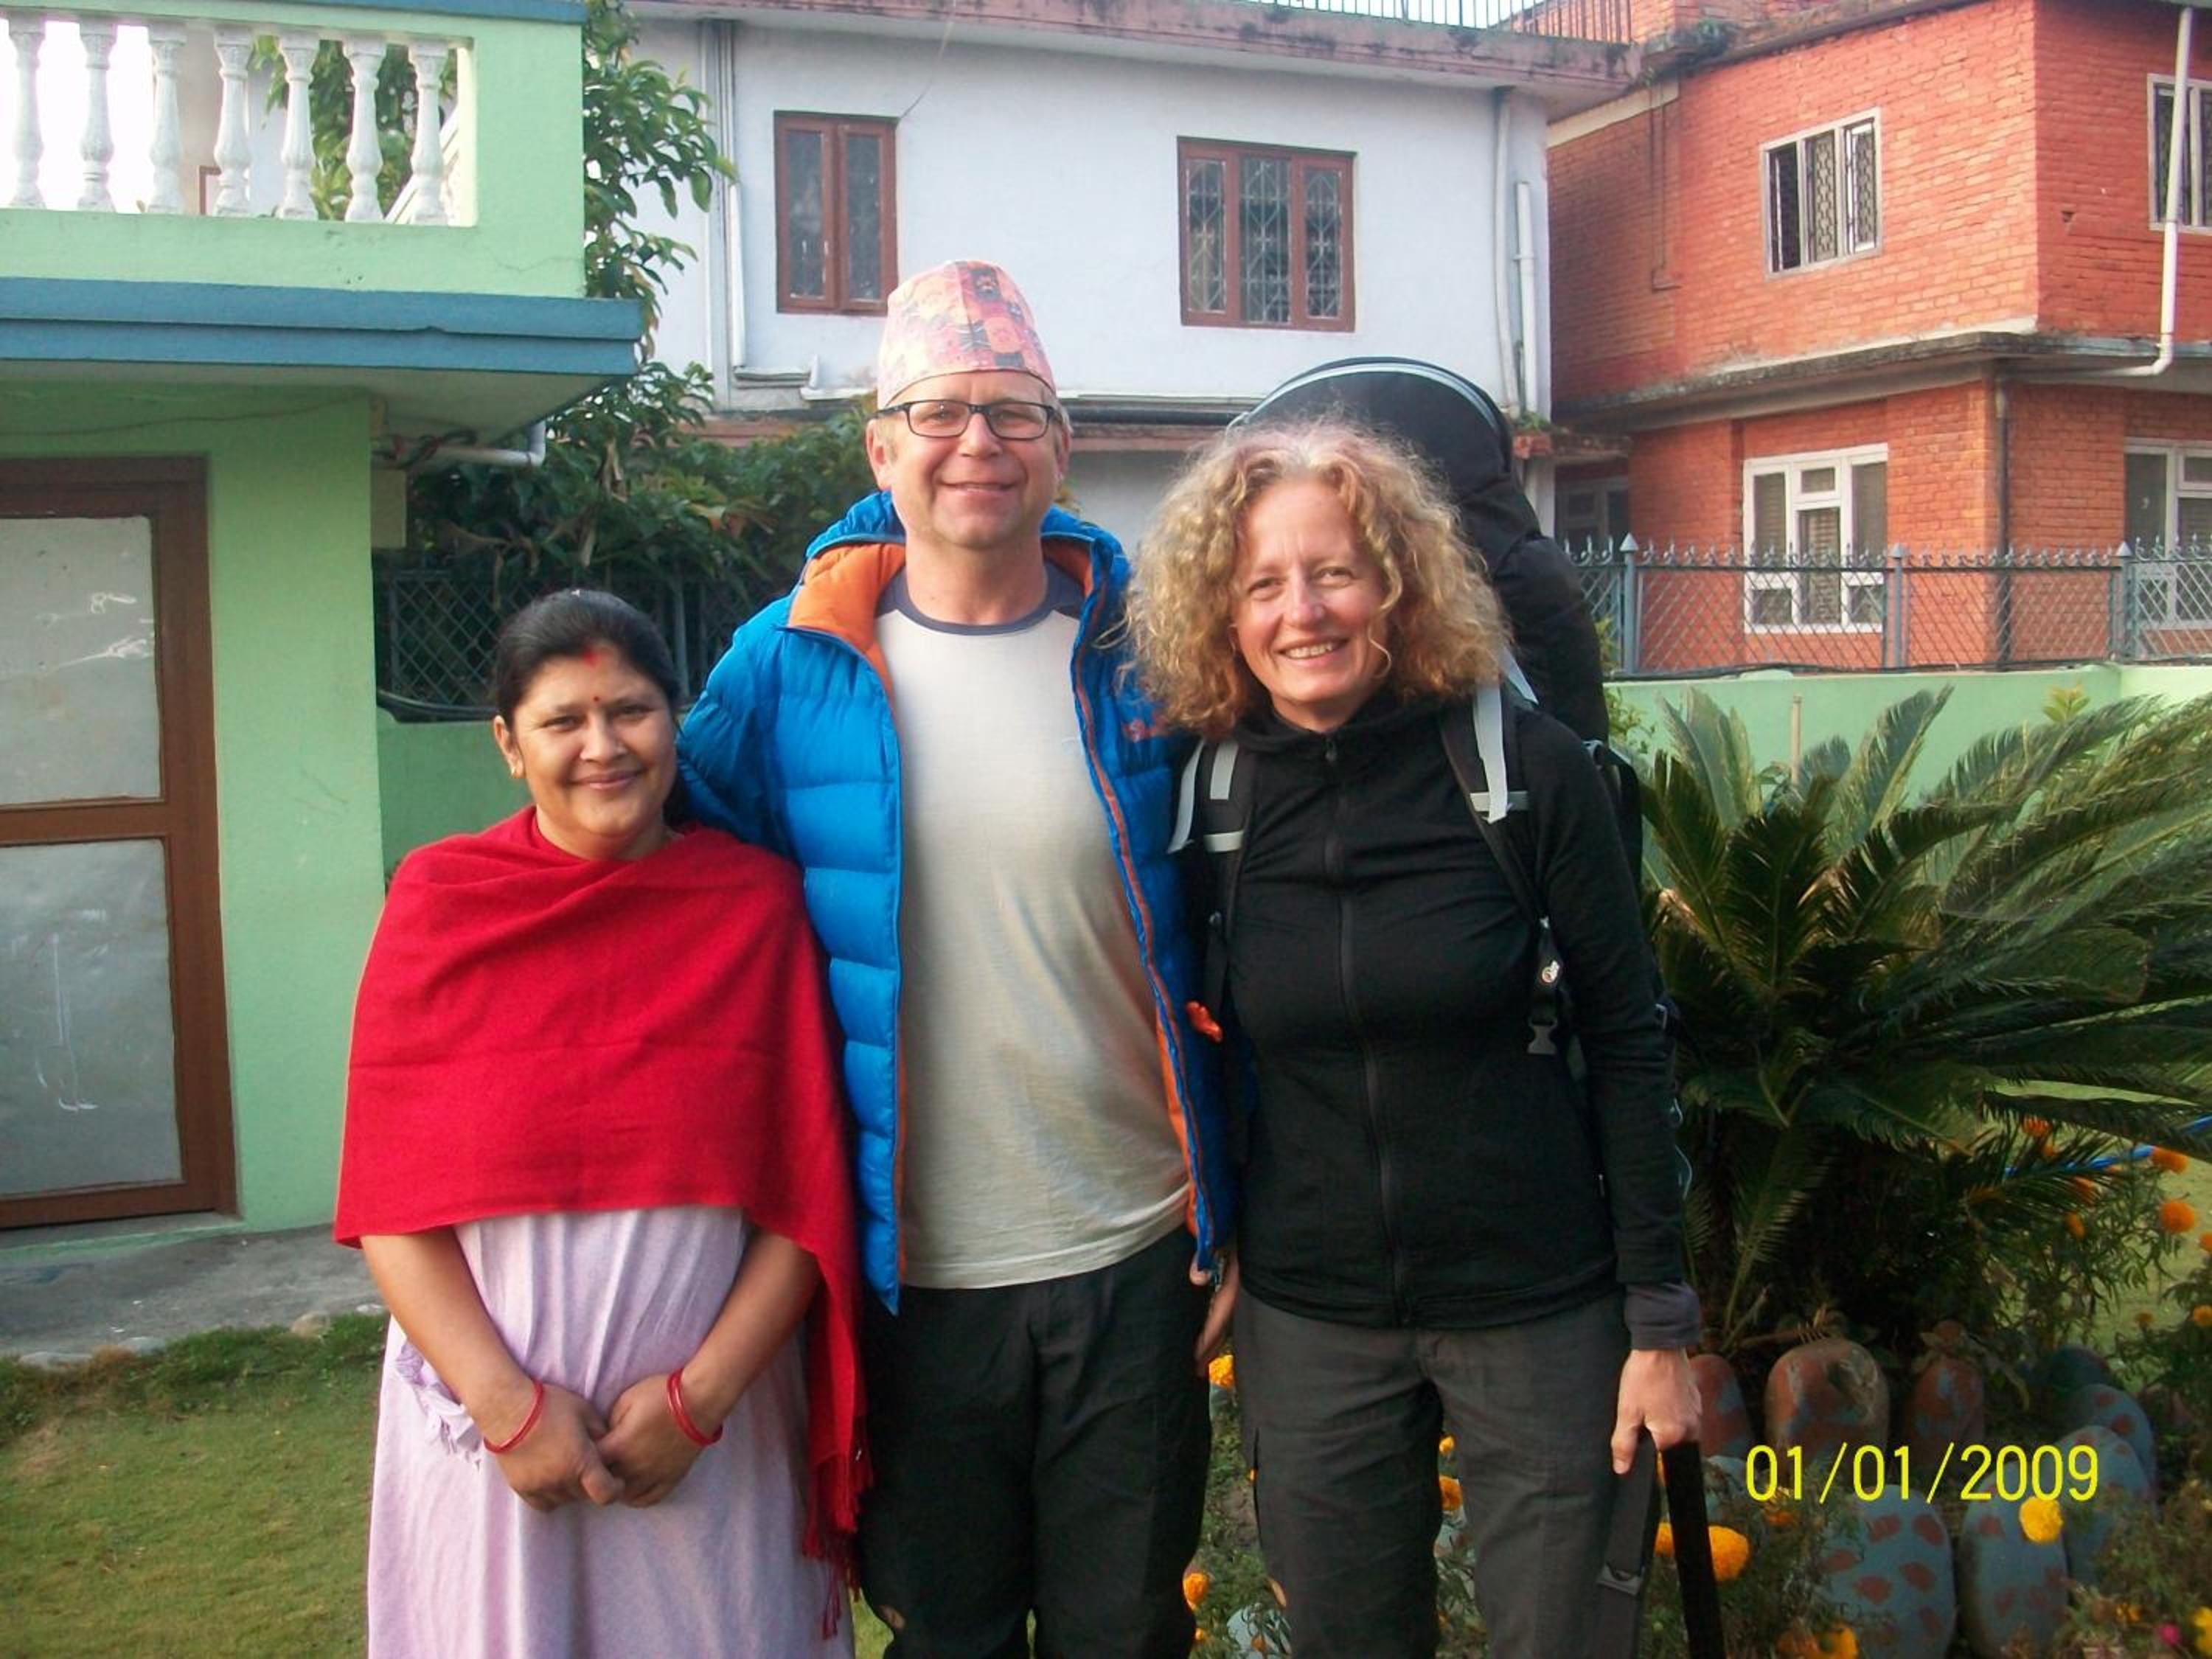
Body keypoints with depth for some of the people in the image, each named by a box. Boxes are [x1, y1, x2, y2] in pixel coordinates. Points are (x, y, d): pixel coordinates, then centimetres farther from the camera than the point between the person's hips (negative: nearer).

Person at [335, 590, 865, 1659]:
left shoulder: (758, 901, -2)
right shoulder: (441, 901, -3)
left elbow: (809, 1191, -3)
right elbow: (391, 1202, -5)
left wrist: (701, 1394, -10)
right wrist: (508, 1405, -12)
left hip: (710, 1431, 0)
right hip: (485, 1419, 0)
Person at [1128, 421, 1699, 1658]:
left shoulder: (1527, 767, -11)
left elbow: (1625, 1039, -7)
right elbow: (1206, 1058, 6)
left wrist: (1660, 1319, -6)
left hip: (1538, 1311, -2)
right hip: (1306, 1323, 2)